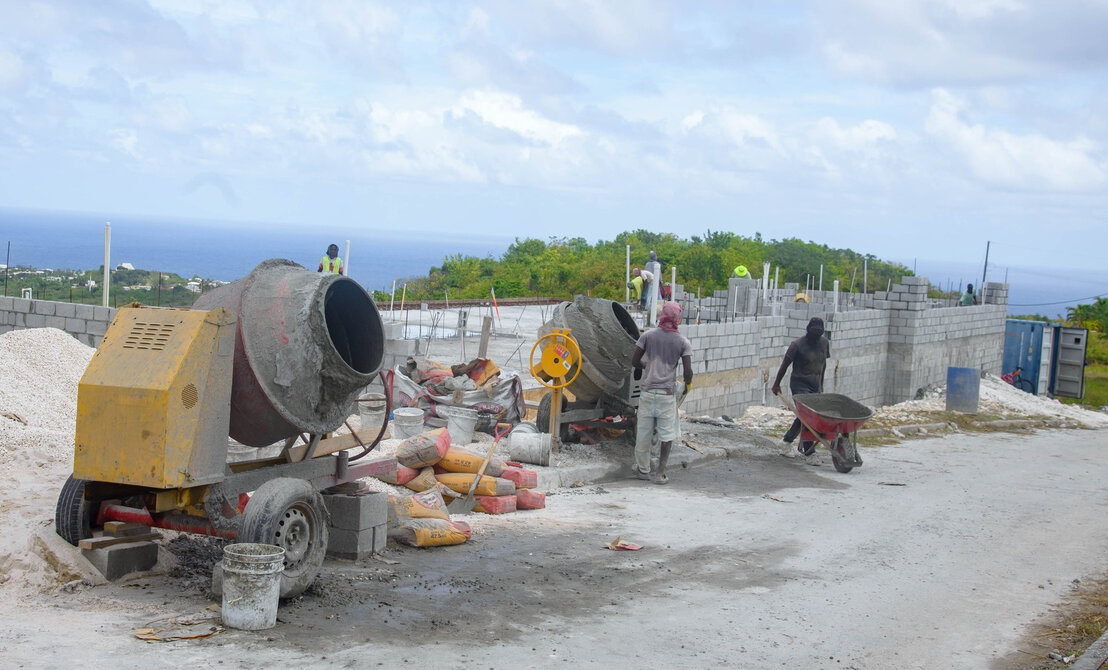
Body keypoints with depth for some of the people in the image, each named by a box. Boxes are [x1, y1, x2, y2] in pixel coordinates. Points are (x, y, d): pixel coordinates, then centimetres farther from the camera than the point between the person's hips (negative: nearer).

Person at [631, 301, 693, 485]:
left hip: (647, 391, 2)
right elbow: (688, 371, -8)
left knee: (644, 431, 12)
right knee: (667, 434, 6)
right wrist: (687, 384, 13)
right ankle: (660, 473, 5)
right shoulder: (683, 342, -4)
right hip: (667, 393, -2)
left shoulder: (648, 335, -1)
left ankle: (643, 468, 24)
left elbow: (634, 361, 0)